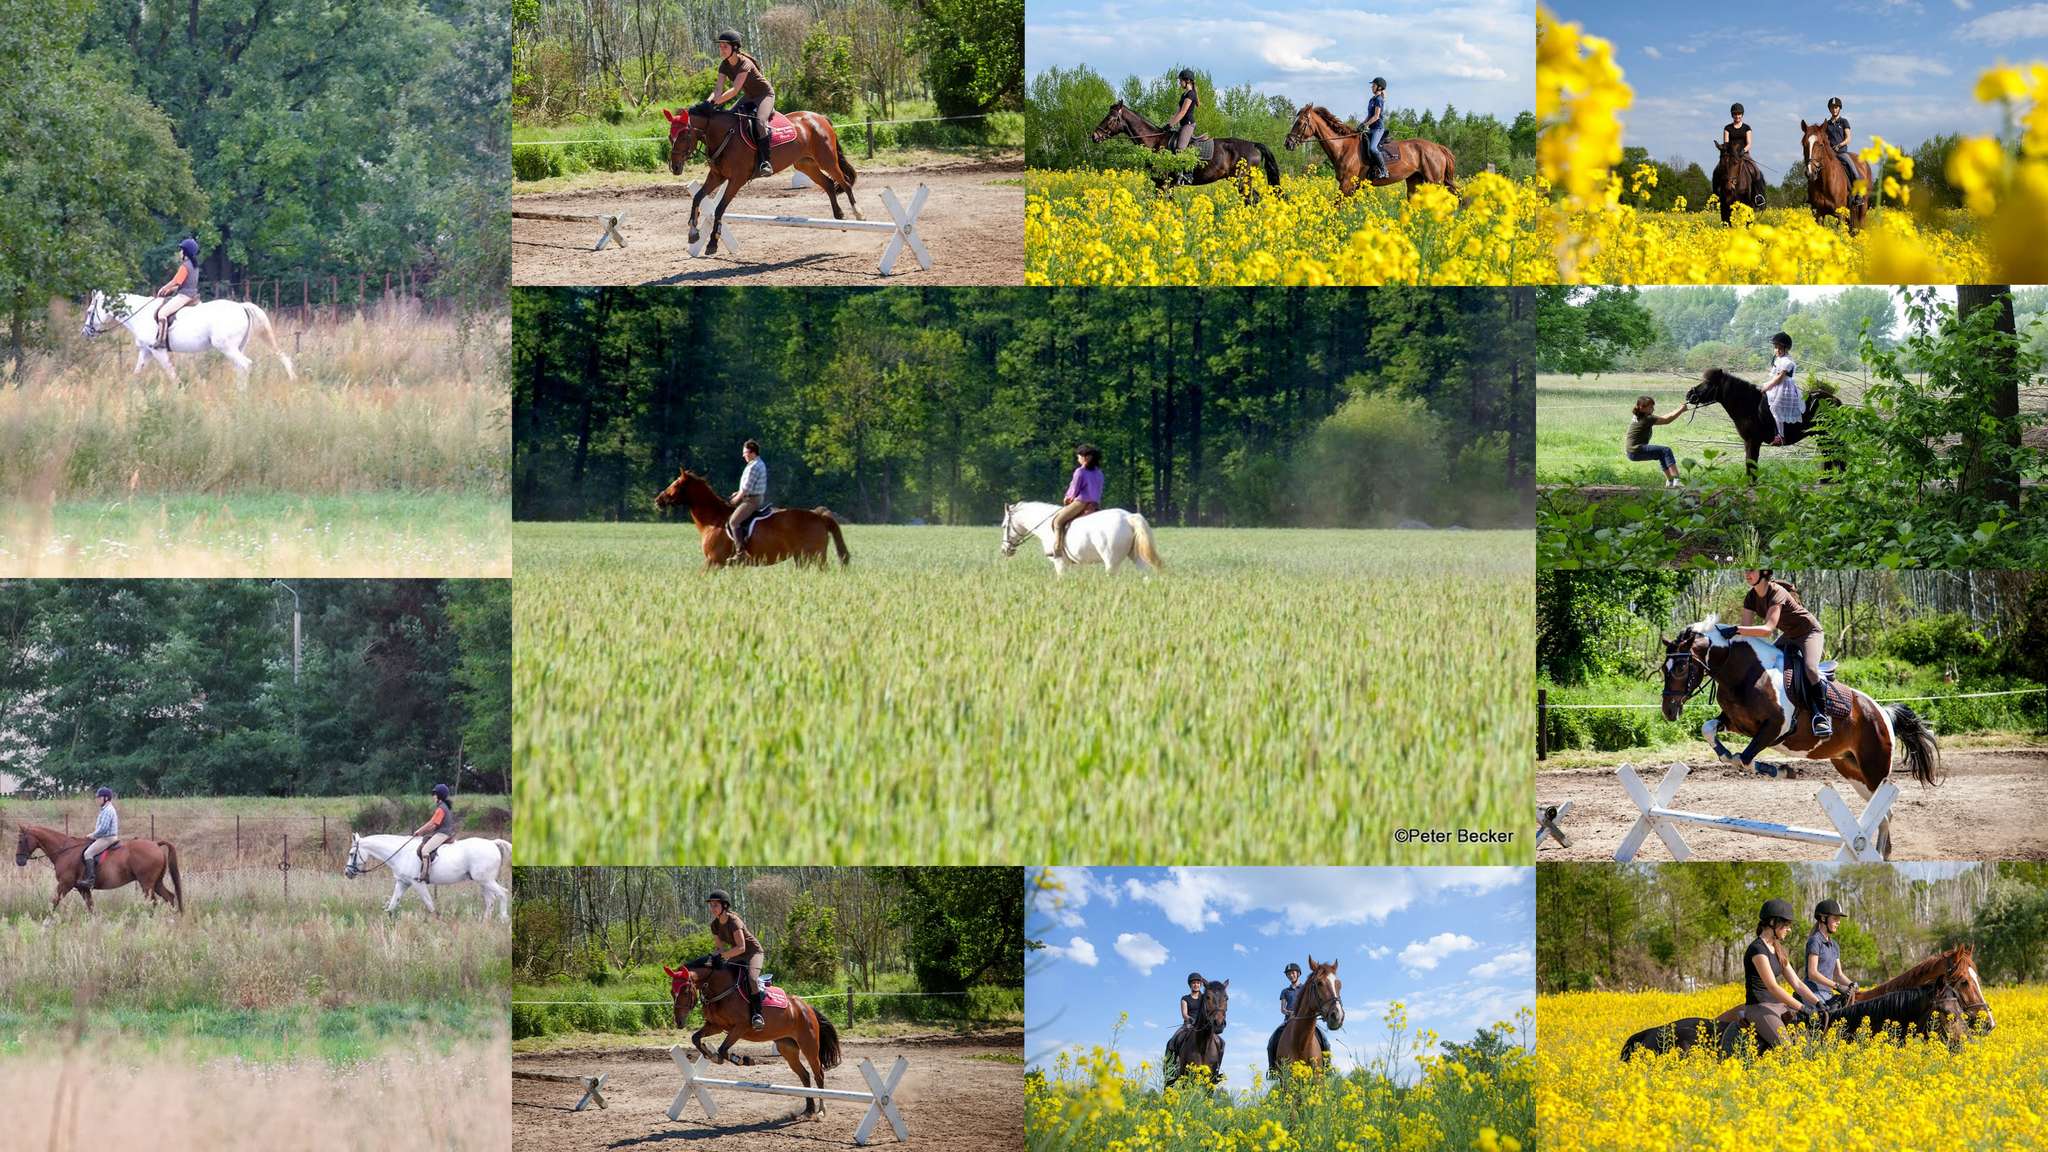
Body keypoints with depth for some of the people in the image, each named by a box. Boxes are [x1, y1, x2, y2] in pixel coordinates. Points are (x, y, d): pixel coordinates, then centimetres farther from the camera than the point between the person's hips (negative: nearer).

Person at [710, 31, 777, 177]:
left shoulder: (744, 64, -29)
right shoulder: (724, 65, -7)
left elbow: (734, 91, -38)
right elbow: (719, 90, -14)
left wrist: (715, 102, -47)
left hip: (765, 95, -9)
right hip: (749, 97, 9)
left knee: (760, 122, -32)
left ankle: (765, 162, -32)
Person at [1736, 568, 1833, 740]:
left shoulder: (1777, 593, -31)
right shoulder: (1751, 597, -7)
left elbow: (1768, 629, -42)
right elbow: (1747, 629, -10)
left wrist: (1736, 630, -52)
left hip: (1809, 632, -9)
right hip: (1788, 636, 9)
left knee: (1810, 669, -29)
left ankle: (1822, 717, -24)